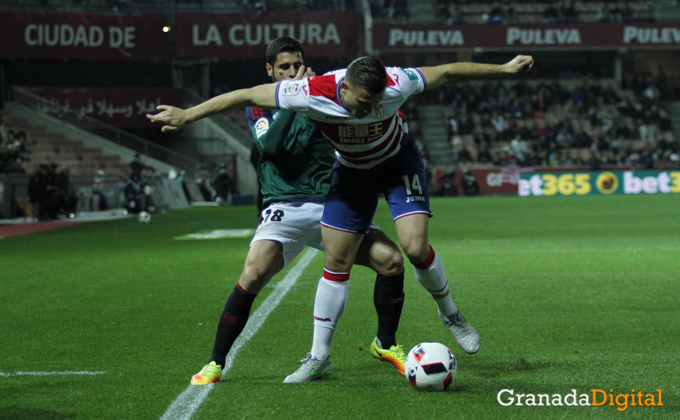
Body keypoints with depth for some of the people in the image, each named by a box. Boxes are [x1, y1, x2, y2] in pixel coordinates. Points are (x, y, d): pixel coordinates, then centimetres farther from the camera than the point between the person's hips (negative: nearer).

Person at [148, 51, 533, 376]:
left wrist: (503, 69, -11)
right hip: (351, 171, 1)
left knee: (415, 246, -20)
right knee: (336, 263, -1)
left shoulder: (395, 84, -34)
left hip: (399, 162, -1)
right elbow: (245, 96, -26)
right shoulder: (313, 93, -34)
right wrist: (186, 115, -24)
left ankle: (450, 315, 8)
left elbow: (448, 73, -18)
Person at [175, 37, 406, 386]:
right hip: (285, 207, -3)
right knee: (252, 275, -24)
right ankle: (215, 364, -9)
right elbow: (269, 145, -15)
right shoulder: (259, 106, 5)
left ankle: (385, 344, 11)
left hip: (329, 203, 3)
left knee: (391, 259, -11)